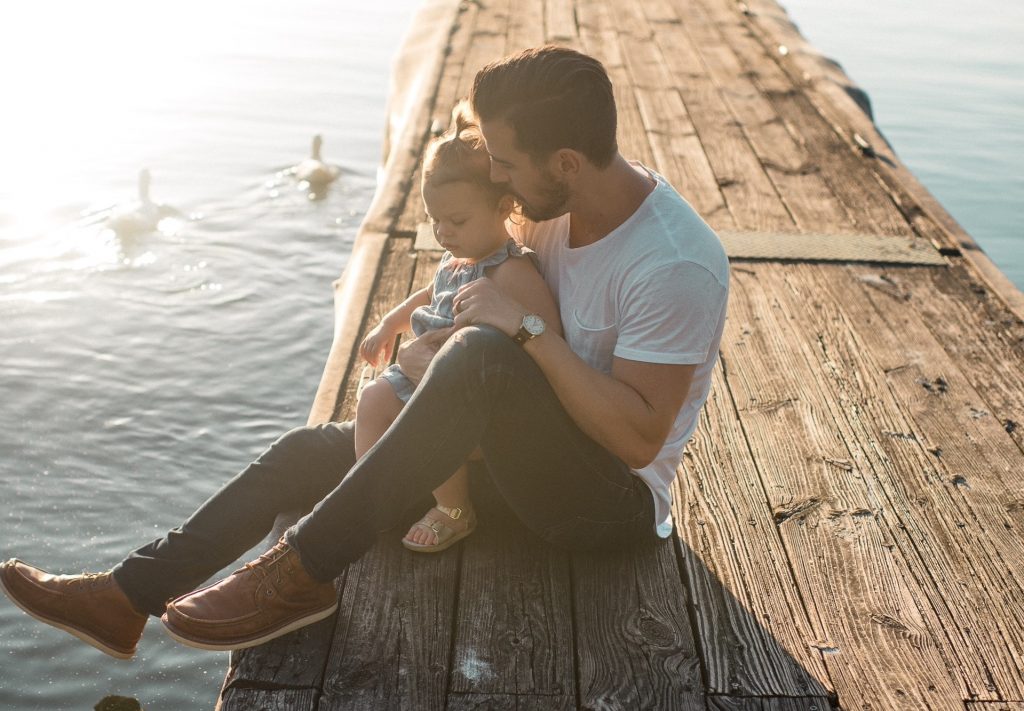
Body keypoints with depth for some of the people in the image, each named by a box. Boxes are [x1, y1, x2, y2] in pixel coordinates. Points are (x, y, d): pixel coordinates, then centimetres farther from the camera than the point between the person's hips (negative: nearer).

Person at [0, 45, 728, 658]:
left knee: (483, 355, -37)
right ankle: (126, 598, 9)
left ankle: (304, 573, -27)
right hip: (528, 452, 8)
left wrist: (525, 329, -29)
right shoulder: (562, 205, 0)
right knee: (311, 449, 3)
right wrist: (438, 344, -7)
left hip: (615, 499, -8)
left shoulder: (677, 266, -25)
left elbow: (639, 437, -27)